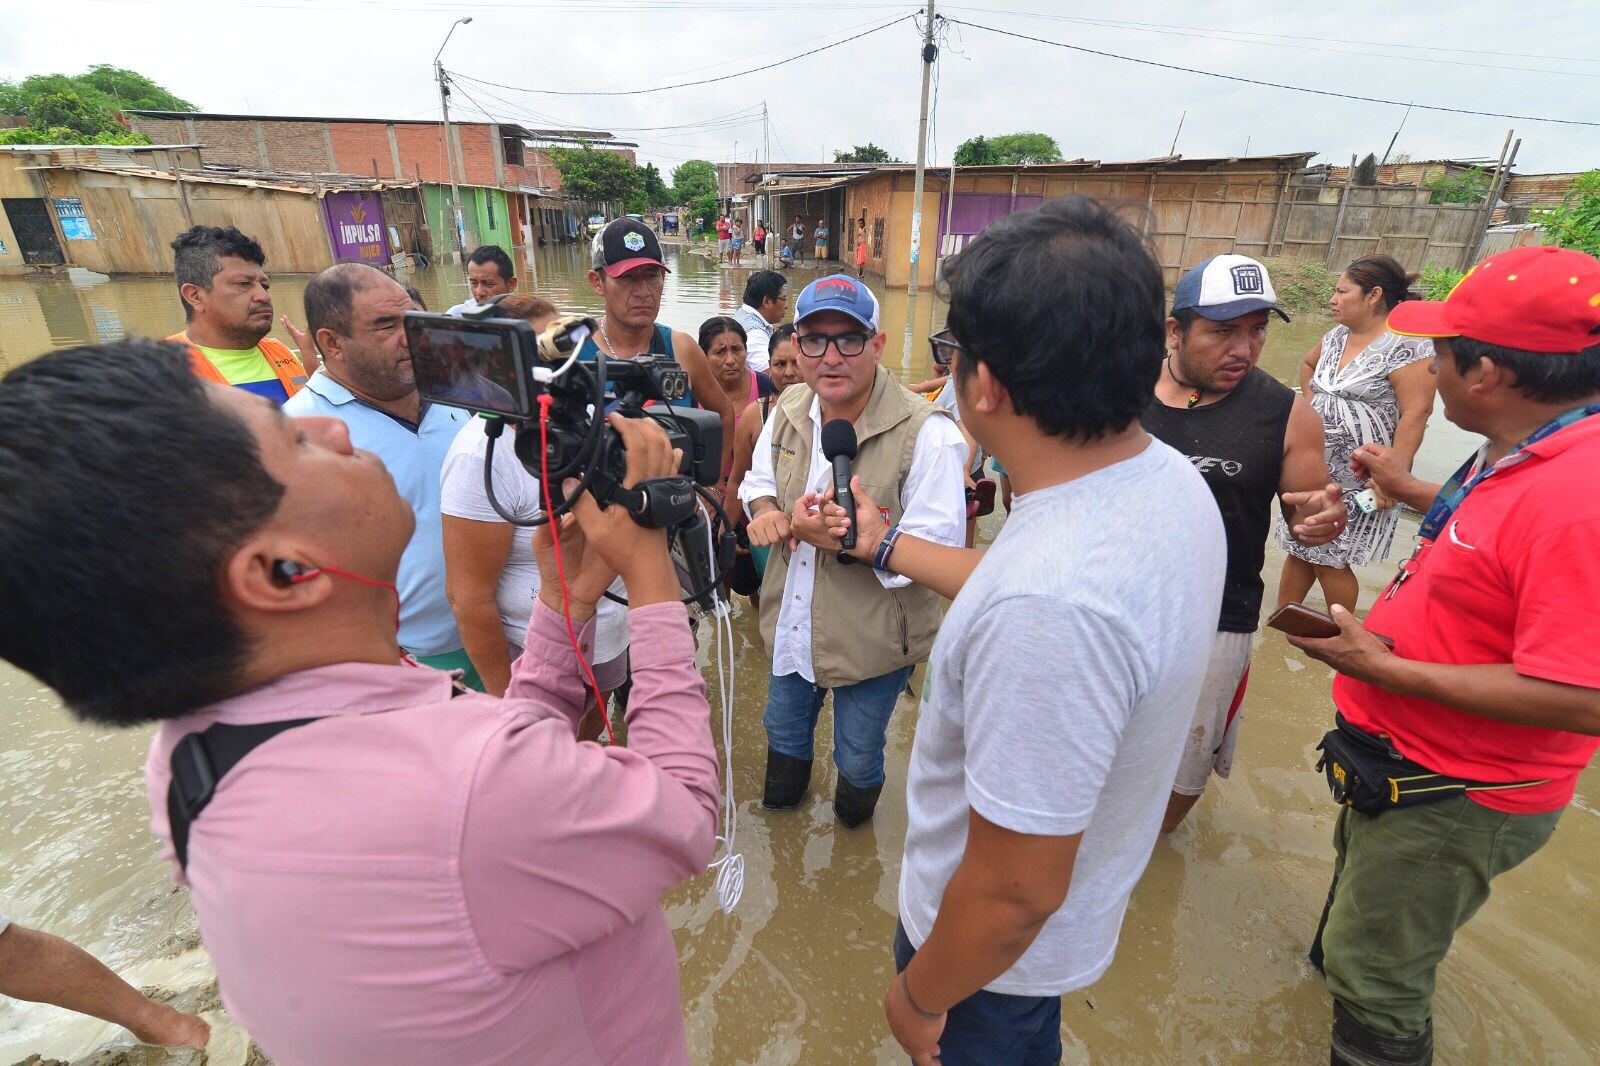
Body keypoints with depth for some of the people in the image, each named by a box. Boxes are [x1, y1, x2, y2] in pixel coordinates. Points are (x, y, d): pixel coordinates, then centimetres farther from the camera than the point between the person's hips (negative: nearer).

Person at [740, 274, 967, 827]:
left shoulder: (925, 433, -25)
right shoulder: (789, 409, -3)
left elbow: (938, 547, -26)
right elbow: (759, 477, 14)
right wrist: (765, 509, -10)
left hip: (872, 638, -5)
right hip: (792, 625, 6)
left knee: (857, 756, 19)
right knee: (783, 727, 30)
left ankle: (856, 802, 56)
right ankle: (784, 793, 63)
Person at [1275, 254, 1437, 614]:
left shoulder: (1407, 345, -15)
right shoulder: (1337, 336, 8)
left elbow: (1416, 414, -20)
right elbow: (1307, 363, 30)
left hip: (1360, 478, -7)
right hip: (1315, 466, 7)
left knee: (1328, 559, 0)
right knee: (1300, 548, 12)